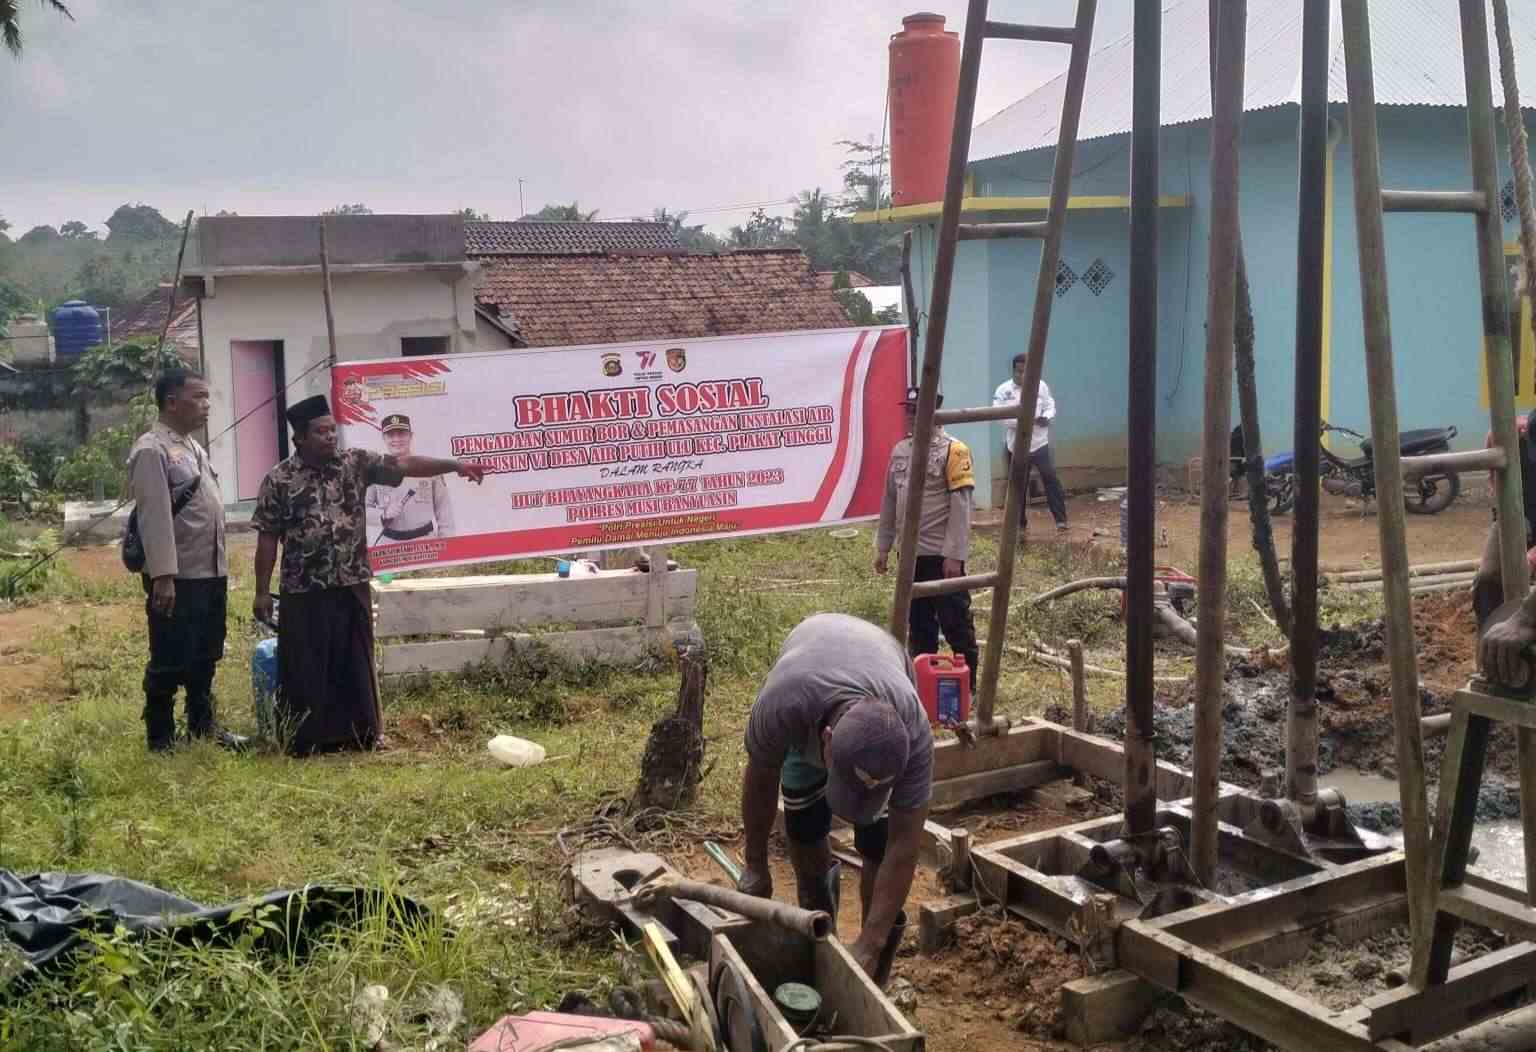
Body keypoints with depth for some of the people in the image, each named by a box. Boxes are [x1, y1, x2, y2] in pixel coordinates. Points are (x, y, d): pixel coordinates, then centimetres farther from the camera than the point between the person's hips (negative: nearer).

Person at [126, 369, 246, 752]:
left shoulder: (195, 447, 14)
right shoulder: (152, 450, -14)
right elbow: (154, 518, -20)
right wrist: (163, 577, -24)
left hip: (211, 574, 9)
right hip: (177, 577, -9)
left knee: (205, 658, 18)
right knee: (169, 663, 3)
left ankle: (203, 727, 32)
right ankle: (161, 740, 15)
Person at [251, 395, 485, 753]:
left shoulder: (355, 463, 3)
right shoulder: (279, 480, -4)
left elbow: (403, 464, -3)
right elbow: (267, 539, -2)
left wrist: (455, 465, -12)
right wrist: (262, 592, -2)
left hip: (352, 587, 3)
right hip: (304, 592, -3)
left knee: (354, 666, 11)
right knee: (304, 669, 4)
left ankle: (359, 735, 22)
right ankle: (304, 741, 15)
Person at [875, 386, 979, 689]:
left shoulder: (952, 450, -10)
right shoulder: (900, 450, 10)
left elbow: (961, 505, -14)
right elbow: (890, 501, 15)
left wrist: (954, 555, -18)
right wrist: (882, 547, 13)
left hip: (941, 554, -6)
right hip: (911, 553, 7)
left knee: (955, 621, 2)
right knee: (918, 622, 14)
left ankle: (967, 684, 12)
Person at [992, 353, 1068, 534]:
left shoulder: (1041, 386, 3)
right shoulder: (1003, 390, -4)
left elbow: (1050, 406, 9)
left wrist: (1046, 417, -14)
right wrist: (1019, 421, -24)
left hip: (1040, 443, 1)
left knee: (1051, 479, -9)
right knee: (1019, 485, 8)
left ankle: (1060, 520, -3)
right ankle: (1020, 523, 21)